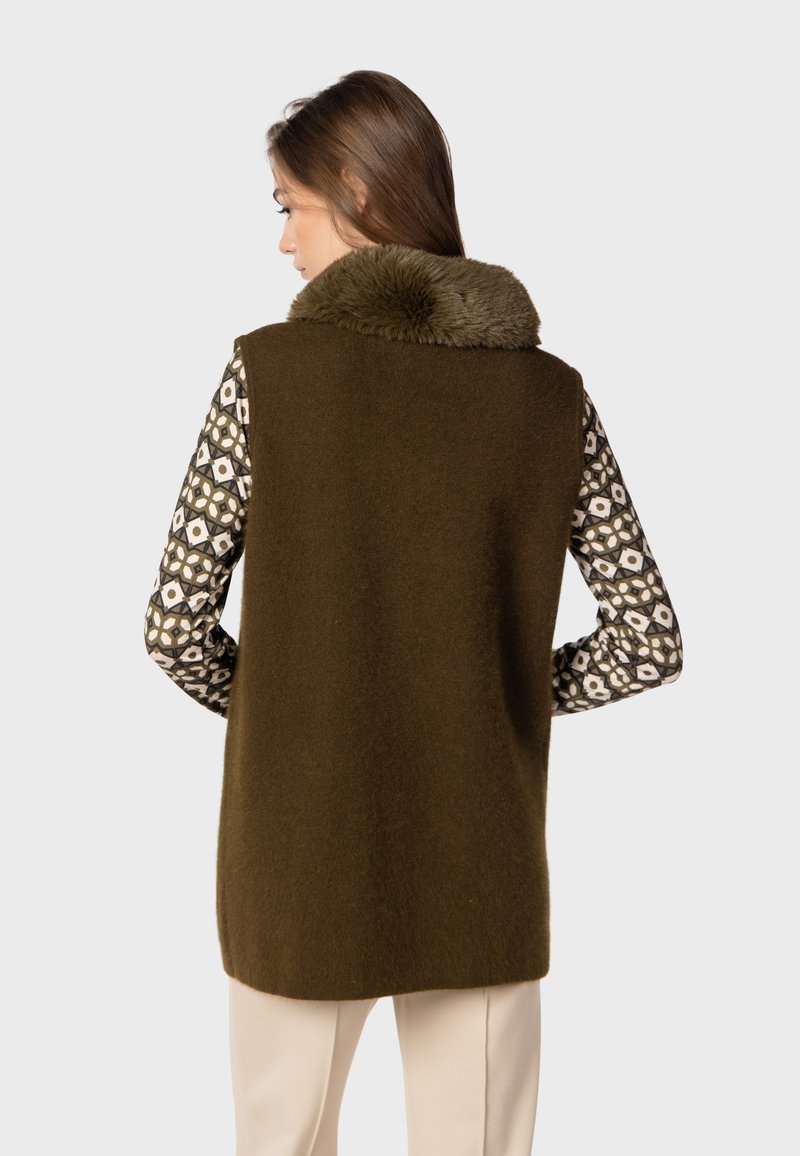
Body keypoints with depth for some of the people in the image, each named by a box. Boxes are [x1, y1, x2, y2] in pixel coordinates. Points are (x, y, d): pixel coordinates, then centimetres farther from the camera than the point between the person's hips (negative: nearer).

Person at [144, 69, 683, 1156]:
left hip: (303, 862, -1)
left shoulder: (269, 372, -11)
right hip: (486, 869, 2)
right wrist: (504, 696, 9)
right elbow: (650, 639, -2)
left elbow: (176, 626, -9)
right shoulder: (552, 393, -4)